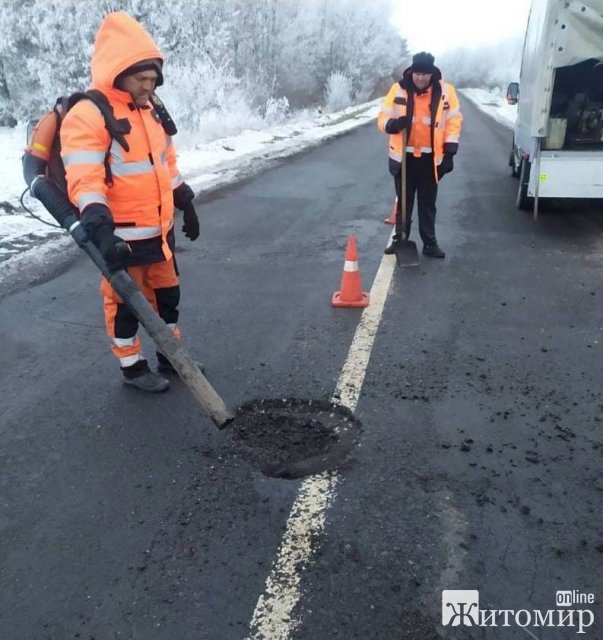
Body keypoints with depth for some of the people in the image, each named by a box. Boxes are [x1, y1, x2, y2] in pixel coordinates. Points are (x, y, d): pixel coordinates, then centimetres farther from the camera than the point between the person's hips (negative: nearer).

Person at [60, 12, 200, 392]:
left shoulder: (152, 108, 9)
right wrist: (100, 230, -36)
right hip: (122, 236, -8)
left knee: (167, 293, 18)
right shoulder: (87, 116, -18)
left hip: (159, 229, 8)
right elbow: (84, 181, -26)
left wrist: (186, 204, 20)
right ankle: (132, 366, 25)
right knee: (125, 302, 8)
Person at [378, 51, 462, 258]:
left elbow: (453, 122, 0)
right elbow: (383, 117, 0)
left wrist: (449, 152, -5)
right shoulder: (398, 89, -4)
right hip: (404, 157, 0)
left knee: (428, 204, 10)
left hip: (431, 158, 0)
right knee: (404, 202, 11)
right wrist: (392, 124, -24)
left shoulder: (445, 91, -3)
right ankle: (399, 239, 24)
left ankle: (429, 243, 19)